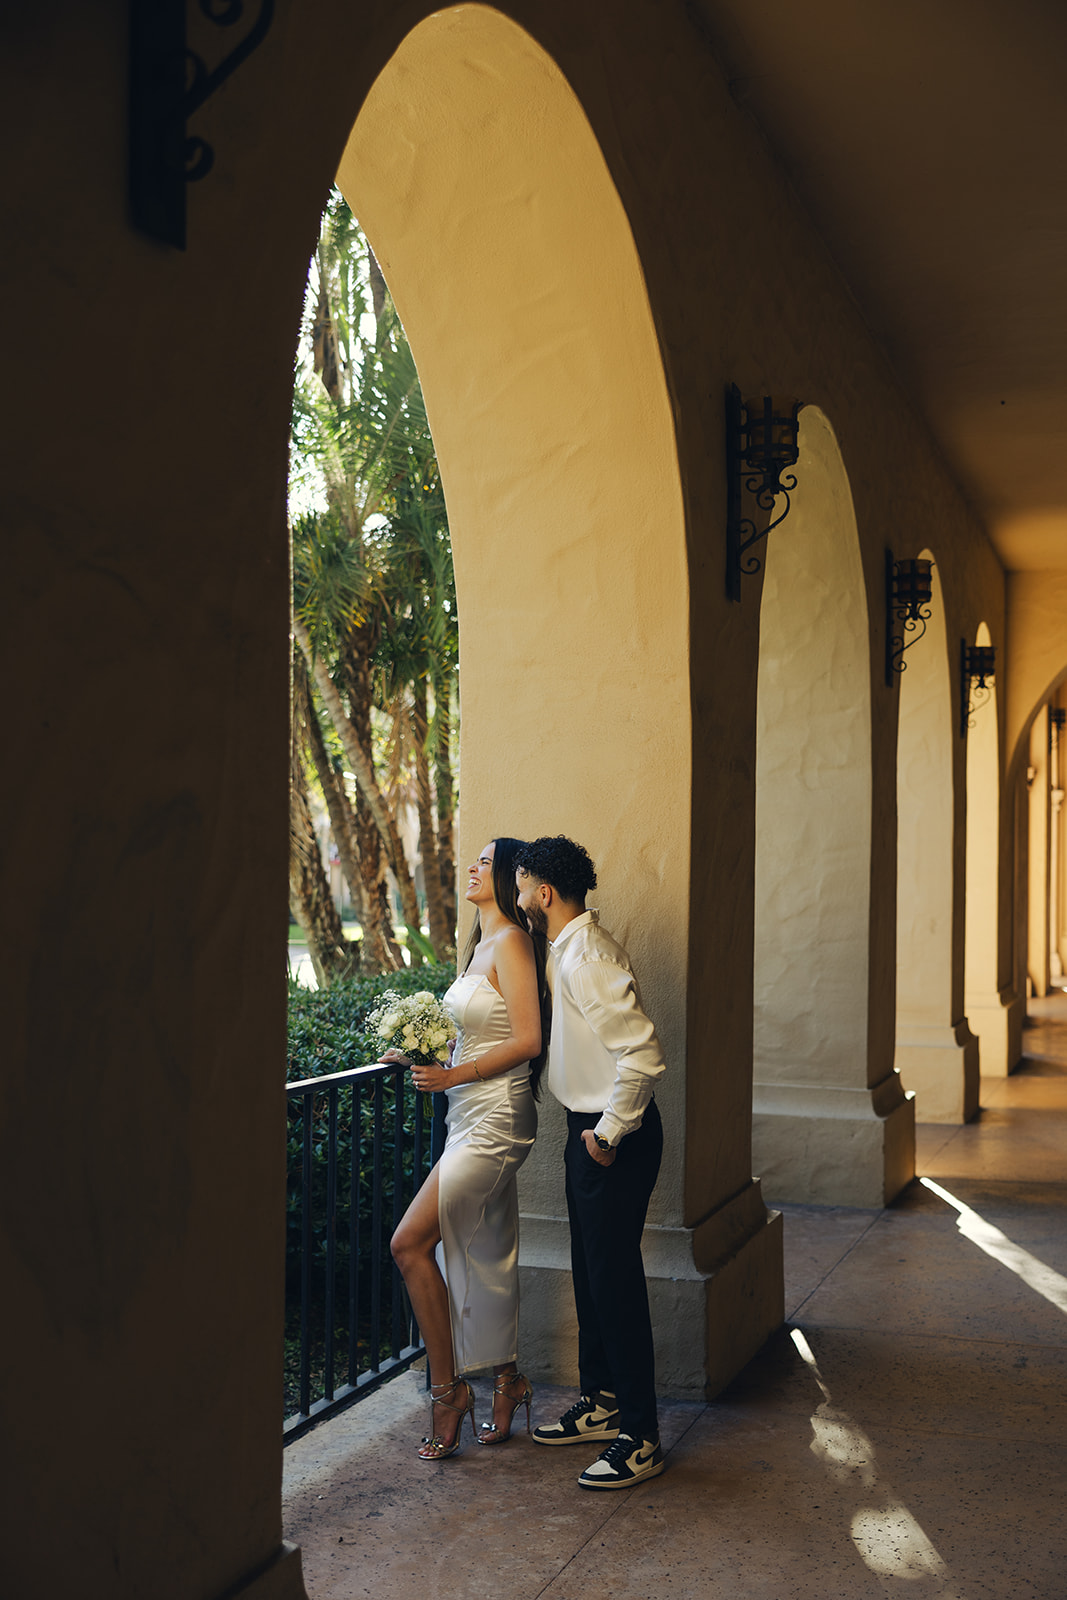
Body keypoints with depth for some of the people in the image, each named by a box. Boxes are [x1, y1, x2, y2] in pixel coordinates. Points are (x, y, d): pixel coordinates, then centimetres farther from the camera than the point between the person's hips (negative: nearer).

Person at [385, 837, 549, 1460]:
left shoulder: (511, 942, -12)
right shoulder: (481, 945, 15)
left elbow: (528, 1041, -17)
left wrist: (453, 1075, -18)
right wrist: (423, 1055, 8)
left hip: (494, 1118, -9)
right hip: (474, 1118, 9)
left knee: (411, 1242, -9)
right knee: (486, 1254, 13)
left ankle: (448, 1386, 1)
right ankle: (508, 1378, 24)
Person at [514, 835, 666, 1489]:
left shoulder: (587, 958, -23)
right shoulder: (570, 949, 9)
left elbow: (644, 1055, -29)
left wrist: (609, 1134, -21)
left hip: (615, 1137, -10)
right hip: (592, 1128, 10)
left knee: (615, 1277, -3)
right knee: (591, 1270, 18)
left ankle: (640, 1437, 7)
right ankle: (601, 1404, 33)